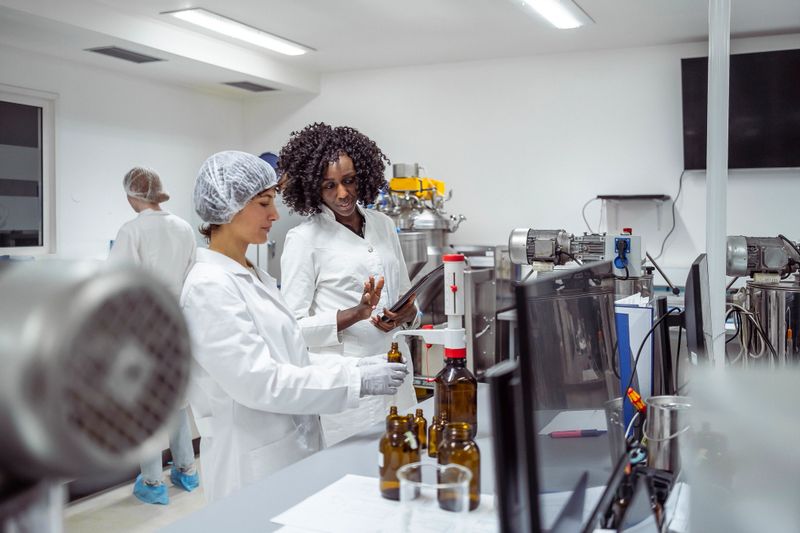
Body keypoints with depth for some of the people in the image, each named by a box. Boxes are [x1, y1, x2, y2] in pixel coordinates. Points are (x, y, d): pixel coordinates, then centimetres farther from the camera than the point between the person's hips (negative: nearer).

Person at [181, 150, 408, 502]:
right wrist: (356, 381, -21)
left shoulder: (255, 277, 10)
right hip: (255, 466, -8)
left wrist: (356, 366, -2)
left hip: (294, 452, 8)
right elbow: (259, 381, -23)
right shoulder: (208, 287, -18)